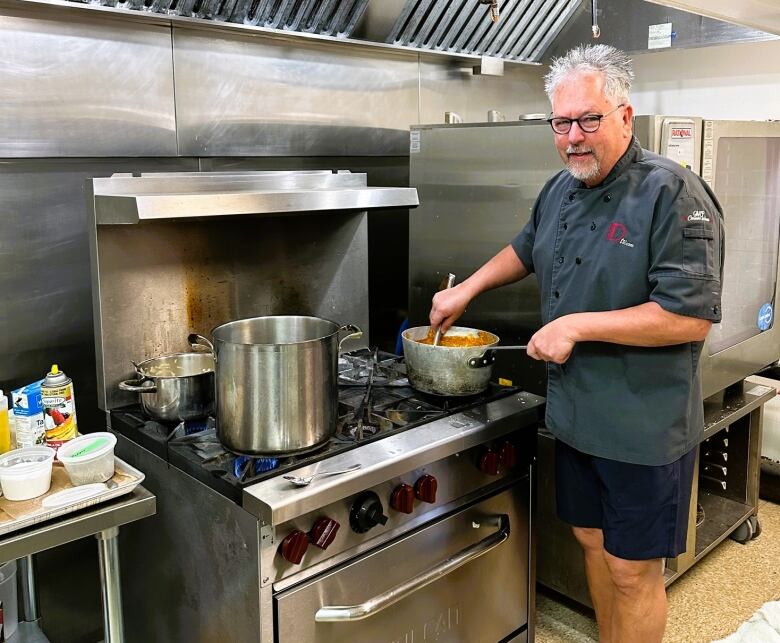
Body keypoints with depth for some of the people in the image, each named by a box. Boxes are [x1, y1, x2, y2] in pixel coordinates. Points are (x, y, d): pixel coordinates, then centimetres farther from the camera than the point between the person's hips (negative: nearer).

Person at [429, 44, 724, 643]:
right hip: (576, 411, 8)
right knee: (593, 541, 21)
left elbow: (691, 317, -24)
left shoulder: (672, 193, -18)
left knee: (633, 569, 6)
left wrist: (578, 325, -23)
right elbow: (526, 250, 25)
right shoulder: (561, 190, 6)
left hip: (644, 424, -7)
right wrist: (467, 290, 16)